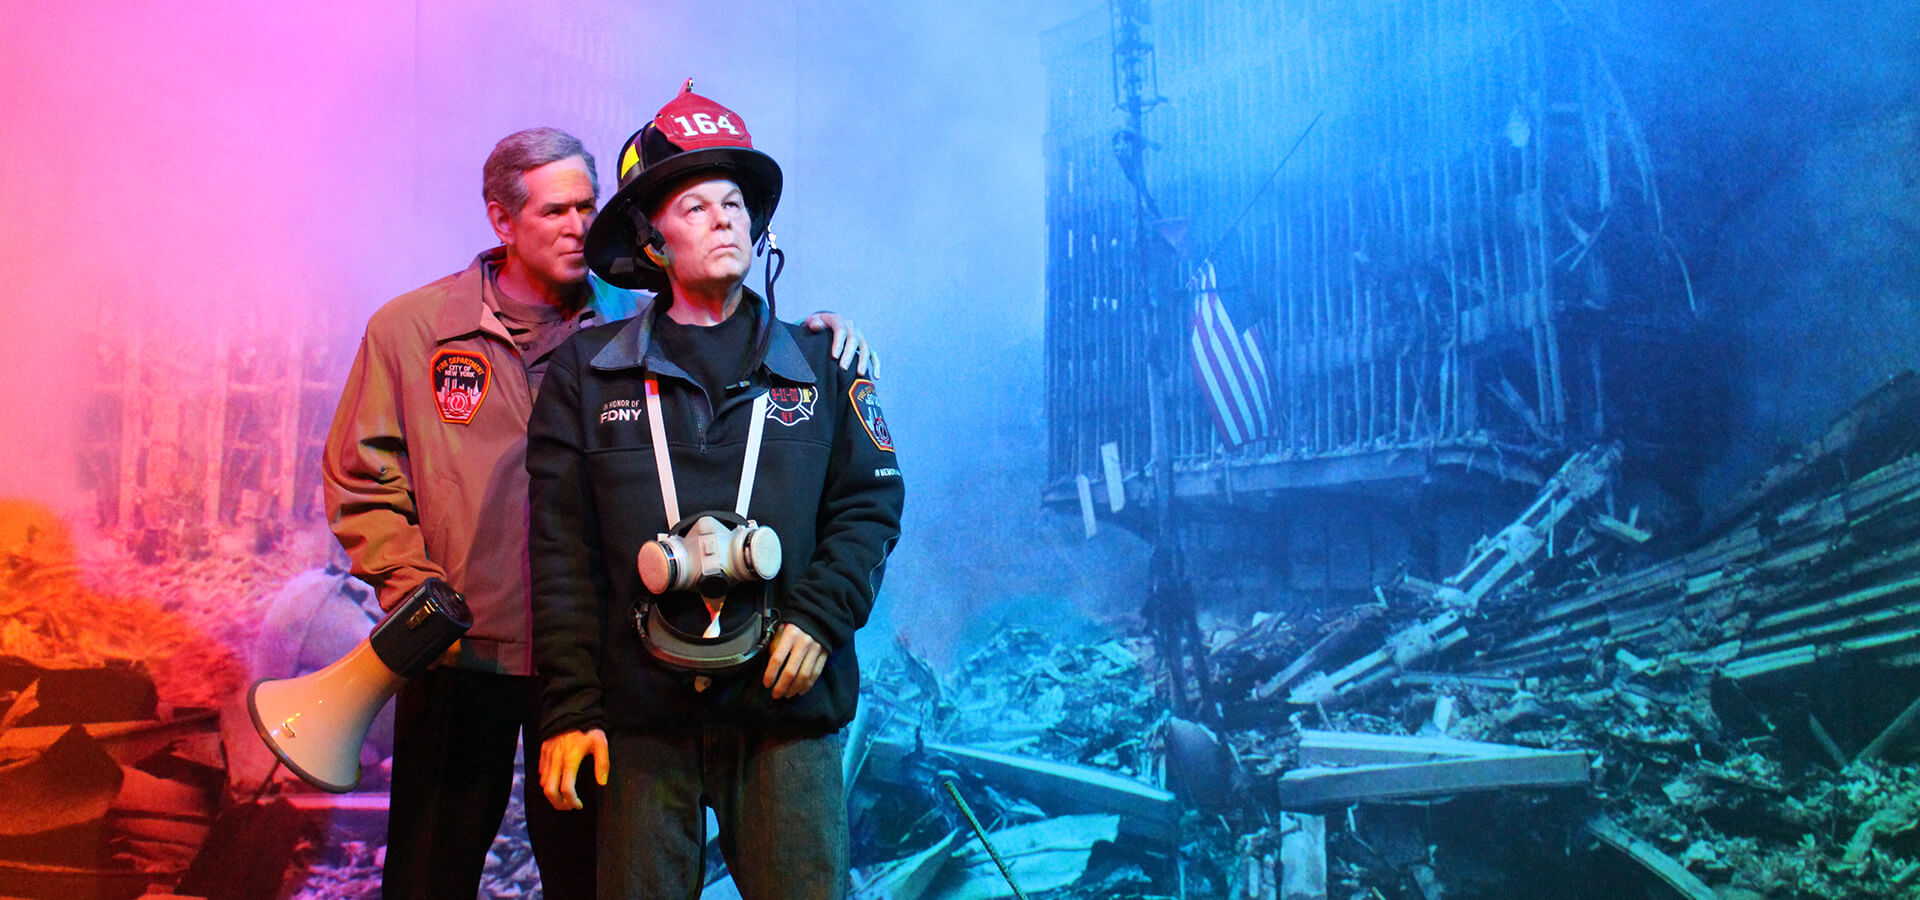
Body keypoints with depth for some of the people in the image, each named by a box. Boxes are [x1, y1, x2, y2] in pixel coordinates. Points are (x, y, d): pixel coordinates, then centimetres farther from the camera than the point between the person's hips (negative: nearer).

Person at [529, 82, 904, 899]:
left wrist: (821, 618, -8)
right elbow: (561, 546, 3)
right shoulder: (588, 371, 7)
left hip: (786, 707, 1)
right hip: (640, 714, 0)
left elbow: (870, 503, 9)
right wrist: (568, 707, -3)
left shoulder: (817, 365, 10)